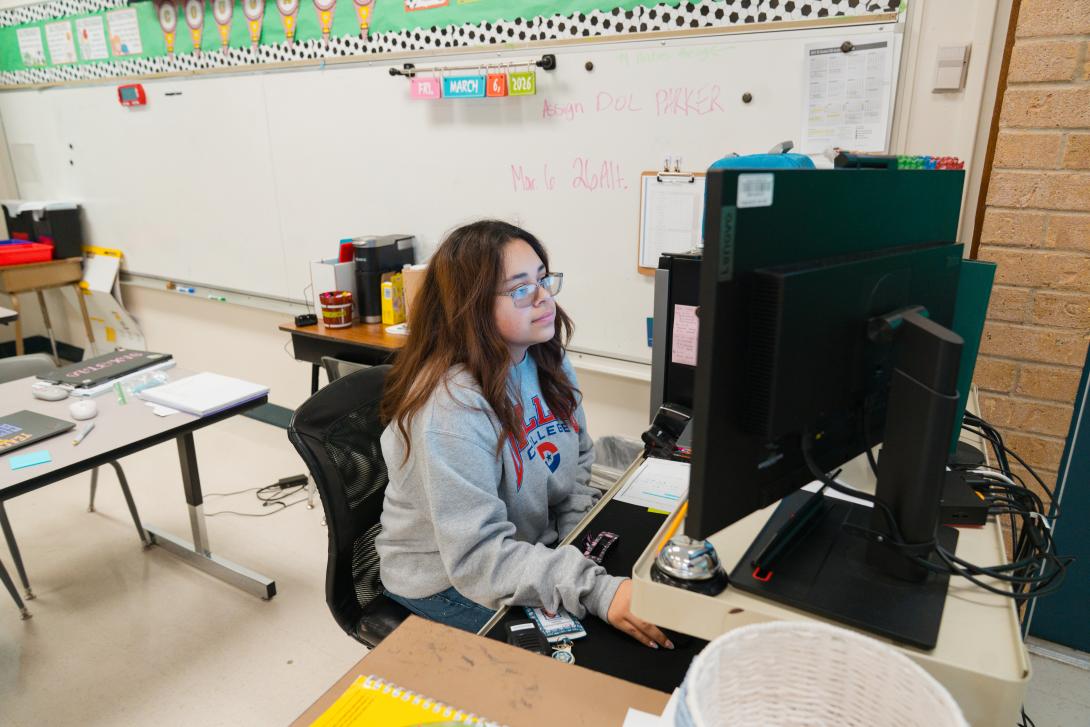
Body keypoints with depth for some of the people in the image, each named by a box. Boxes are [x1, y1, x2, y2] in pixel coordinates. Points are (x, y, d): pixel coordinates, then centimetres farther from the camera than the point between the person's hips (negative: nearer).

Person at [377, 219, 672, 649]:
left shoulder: (547, 360, -4)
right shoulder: (450, 408, -30)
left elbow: (578, 465, 7)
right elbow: (477, 555, -31)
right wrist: (596, 592, -40)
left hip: (535, 544, 7)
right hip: (448, 580, -6)